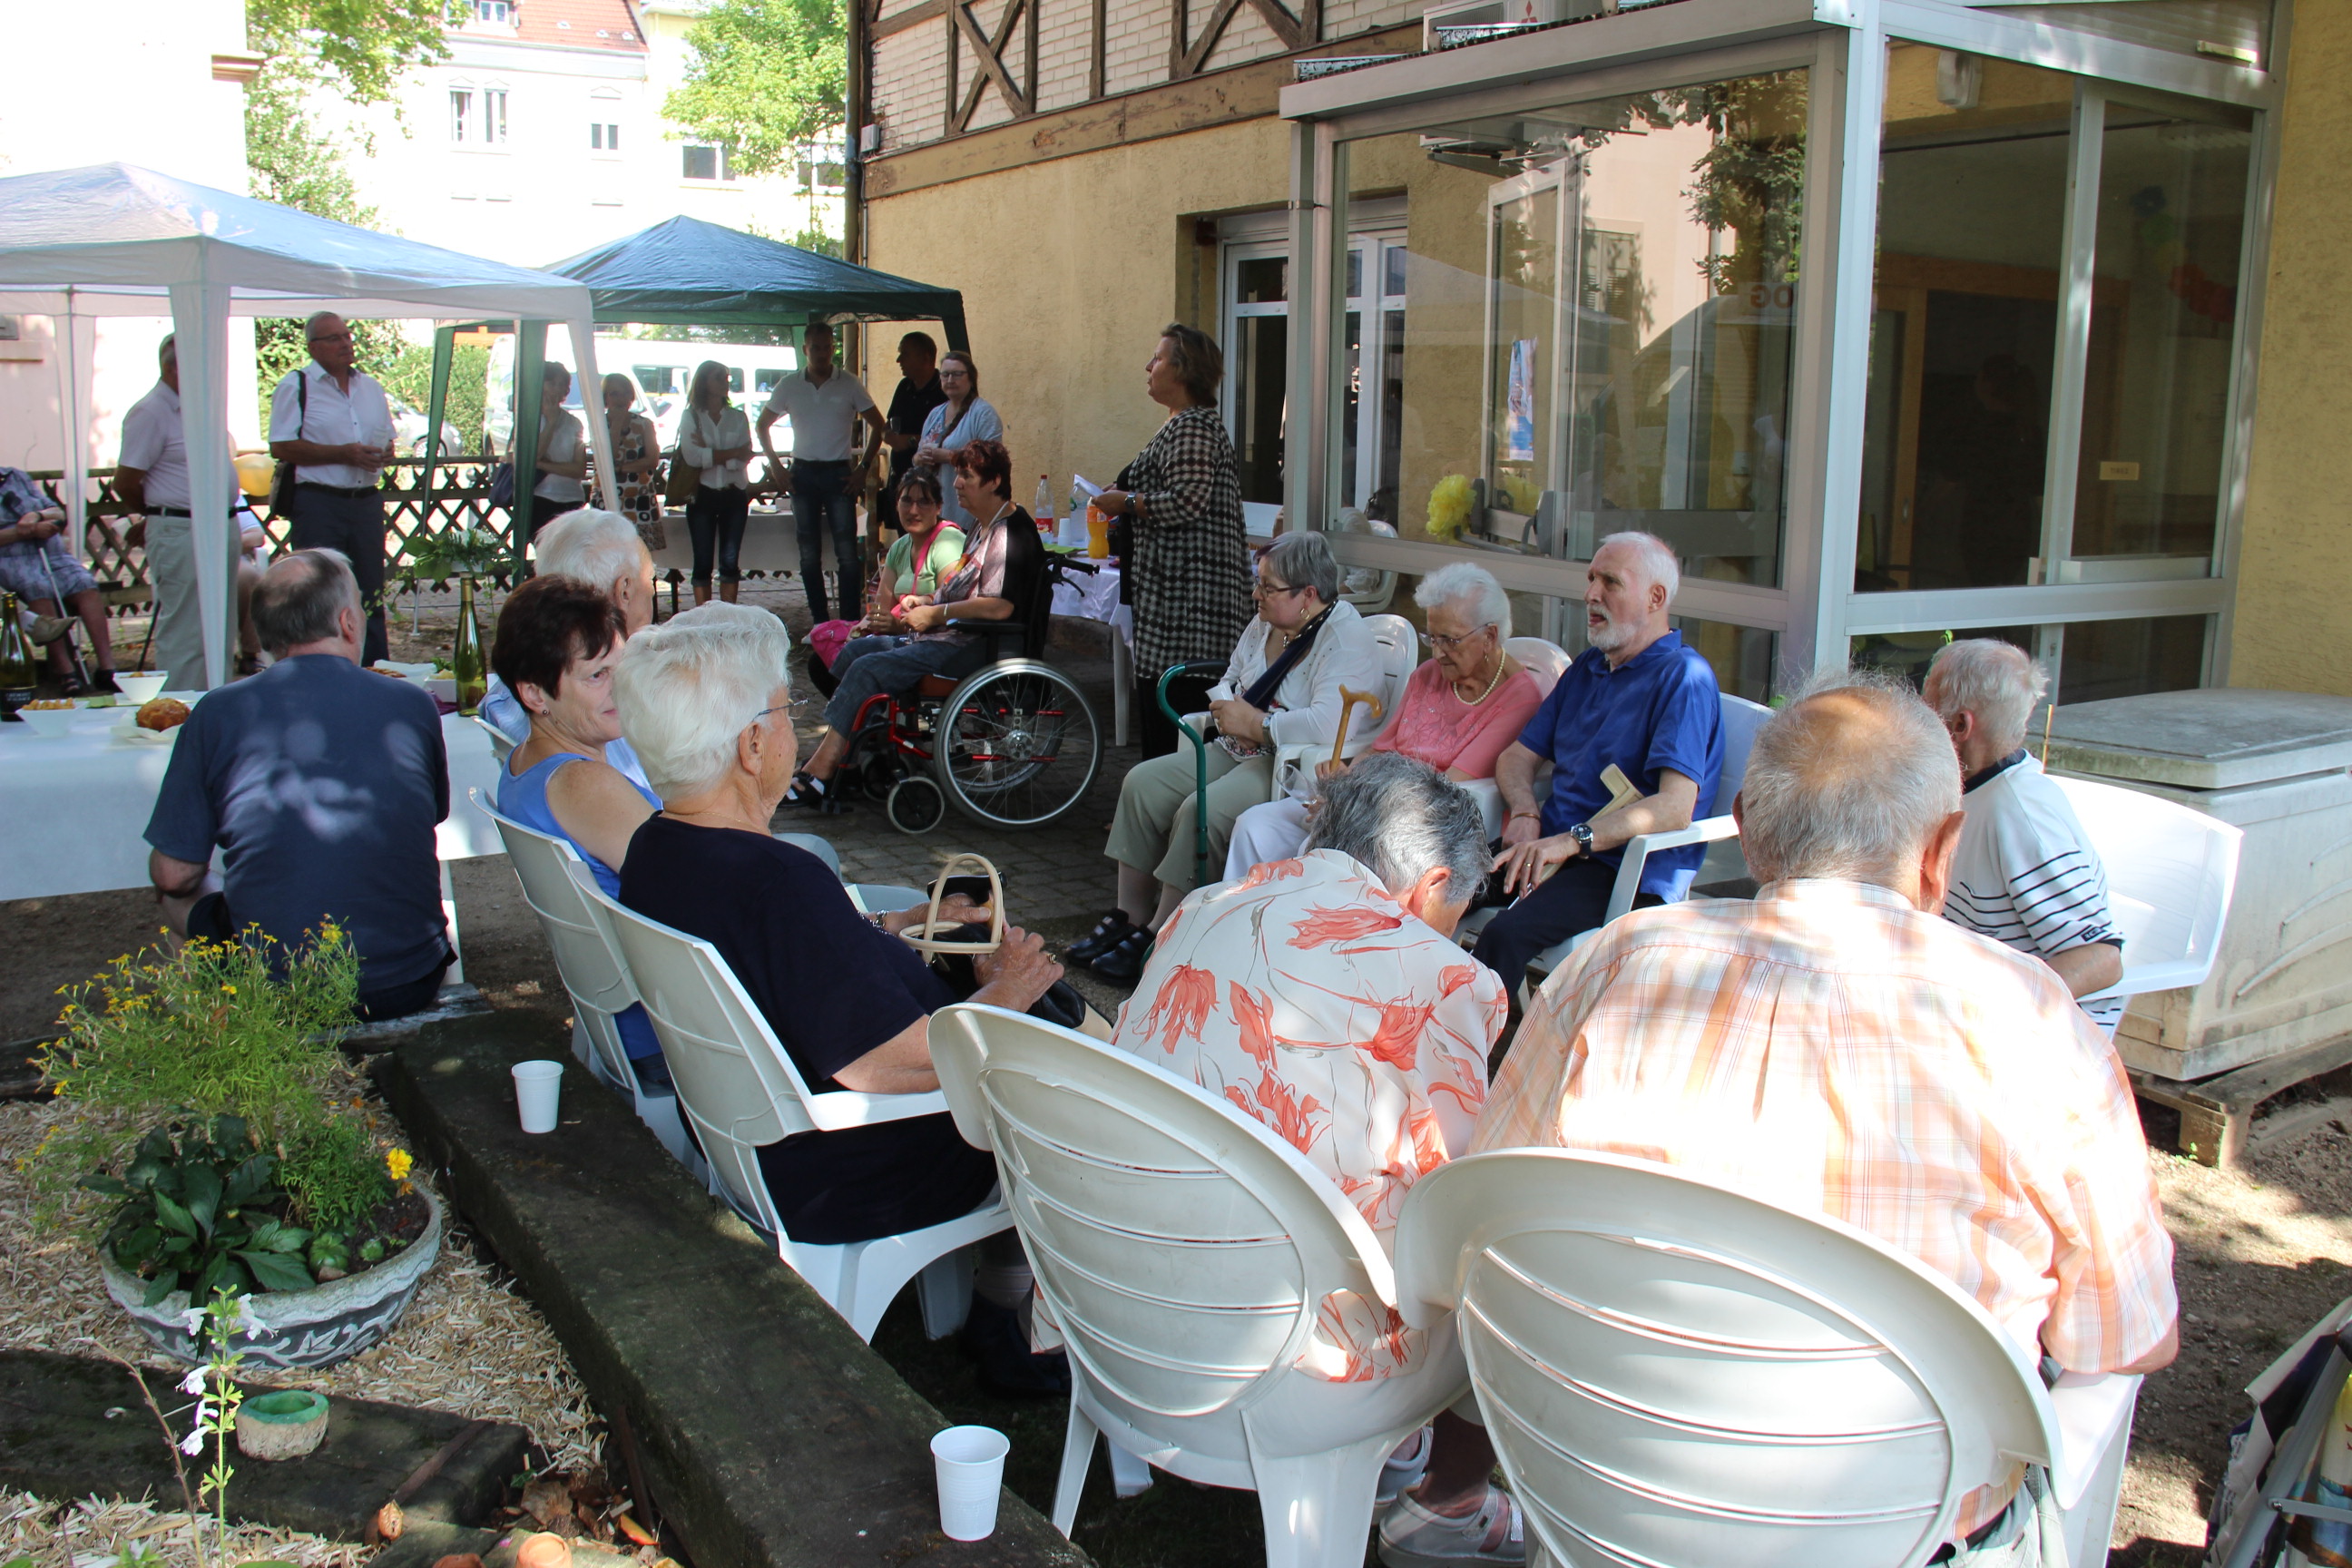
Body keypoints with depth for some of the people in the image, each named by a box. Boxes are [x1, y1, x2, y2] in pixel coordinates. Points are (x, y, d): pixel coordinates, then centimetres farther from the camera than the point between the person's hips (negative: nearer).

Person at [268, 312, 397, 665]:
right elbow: (282, 447, -10)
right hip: (319, 505, -5)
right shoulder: (295, 385, -2)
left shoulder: (371, 387, 17)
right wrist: (344, 454, -15)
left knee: (371, 594, 9)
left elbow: (387, 439, 23)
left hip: (367, 501, 5)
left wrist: (384, 454, -2)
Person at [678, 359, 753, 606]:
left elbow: (745, 457, -4)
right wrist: (732, 452, -10)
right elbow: (692, 457, -12)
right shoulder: (691, 417, 3)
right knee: (703, 562, 0)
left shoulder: (738, 417, 10)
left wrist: (709, 452, -10)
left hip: (734, 494, 2)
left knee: (730, 560, 1)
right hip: (703, 494, -2)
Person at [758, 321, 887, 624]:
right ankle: (819, 620, 12)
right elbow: (763, 425, 15)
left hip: (838, 474, -2)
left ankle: (850, 620, -5)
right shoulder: (789, 385, 5)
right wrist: (776, 467, 5)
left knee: (847, 551, -8)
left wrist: (864, 469, -2)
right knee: (809, 554, 5)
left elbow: (877, 426, 5)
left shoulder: (849, 384, 0)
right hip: (803, 474, 2)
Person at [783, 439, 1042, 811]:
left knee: (867, 669, -21)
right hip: (949, 636, 12)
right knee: (855, 650, 4)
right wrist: (927, 599, 9)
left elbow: (1000, 606, -27)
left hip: (971, 647, -12)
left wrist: (937, 612, -17)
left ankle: (819, 773, -17)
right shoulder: (983, 531, 20)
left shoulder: (1012, 534, -15)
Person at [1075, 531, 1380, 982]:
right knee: (1143, 782, -5)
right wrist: (1227, 710, -2)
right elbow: (1228, 682, 23)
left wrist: (1254, 723, -19)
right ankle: (1129, 916, 1)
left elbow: (1328, 725, -30)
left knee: (1202, 811, -30)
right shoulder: (1265, 625, 12)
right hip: (1238, 753, 10)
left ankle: (1158, 937, -16)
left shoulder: (1344, 638, -16)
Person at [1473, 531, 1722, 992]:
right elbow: (1517, 755, 20)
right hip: (1552, 847, 8)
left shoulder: (1685, 677, -8)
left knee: (1507, 932, -33)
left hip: (1627, 870, -7)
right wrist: (1525, 814, -3)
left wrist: (1571, 841, -26)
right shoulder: (1586, 667, 19)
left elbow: (1675, 808, -19)